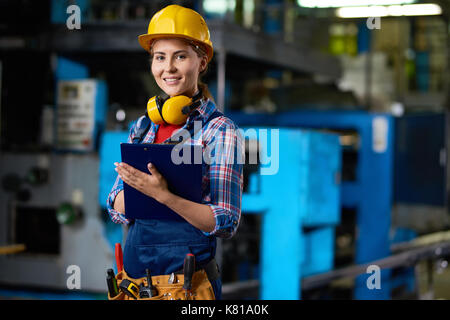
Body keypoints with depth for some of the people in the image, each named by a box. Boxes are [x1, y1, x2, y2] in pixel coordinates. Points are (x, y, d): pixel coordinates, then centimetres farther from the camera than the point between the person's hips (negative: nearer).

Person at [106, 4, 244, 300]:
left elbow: (226, 223, -14)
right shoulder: (143, 127, 8)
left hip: (190, 268, -4)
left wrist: (163, 195, -26)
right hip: (135, 262, 5)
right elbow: (116, 208, 4)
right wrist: (142, 185, -16)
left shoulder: (220, 131, -8)